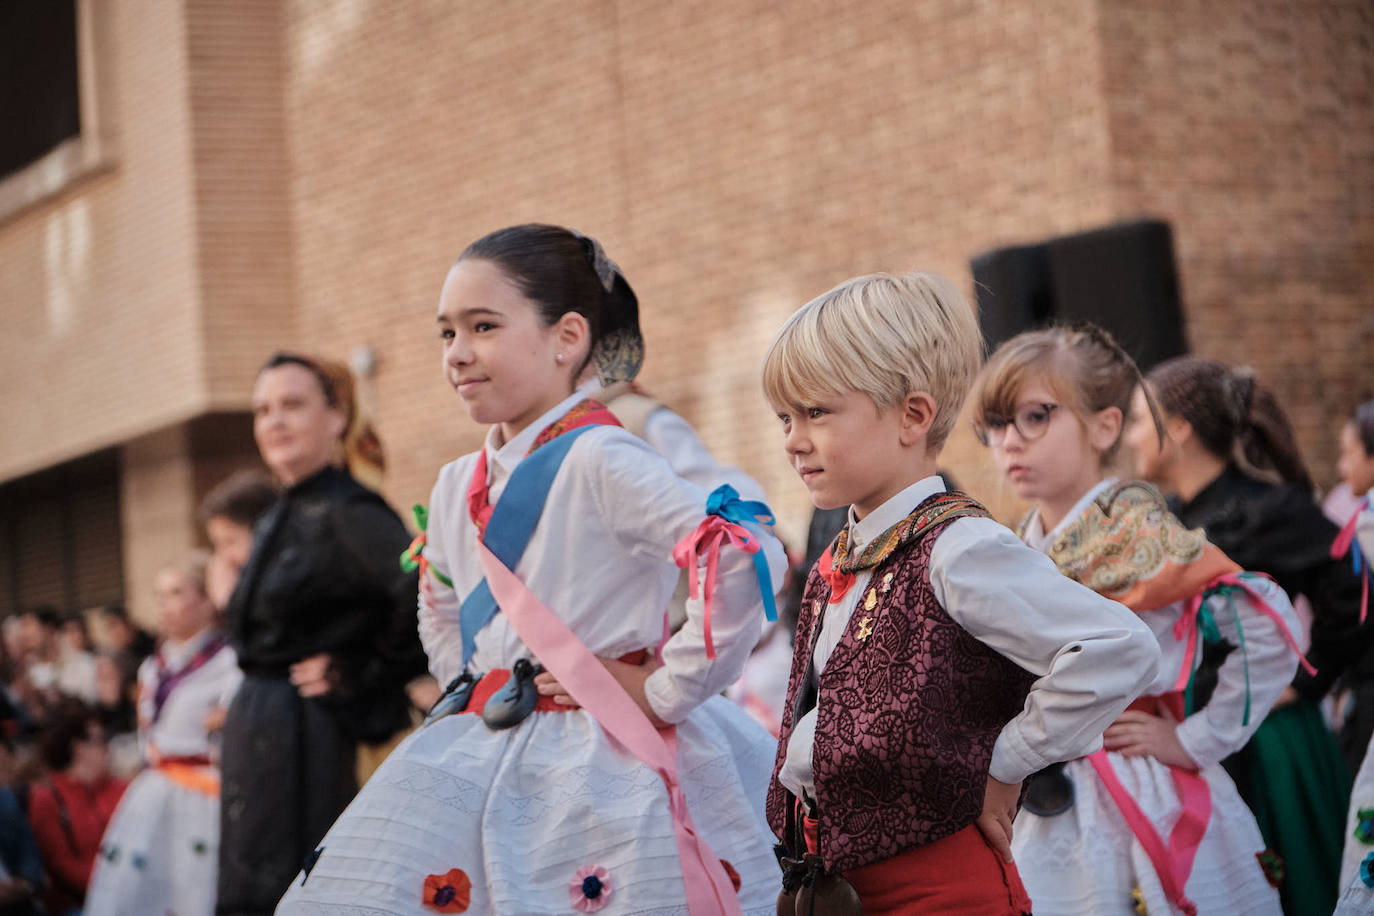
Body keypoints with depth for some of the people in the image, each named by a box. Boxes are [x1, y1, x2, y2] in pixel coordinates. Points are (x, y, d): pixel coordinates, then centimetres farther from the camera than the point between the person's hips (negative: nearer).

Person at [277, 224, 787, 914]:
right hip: (476, 765, 7)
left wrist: (665, 691, -18)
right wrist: (471, 691, 15)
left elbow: (742, 555, -26)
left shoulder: (597, 460, -13)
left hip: (595, 766, -7)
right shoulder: (457, 486, 11)